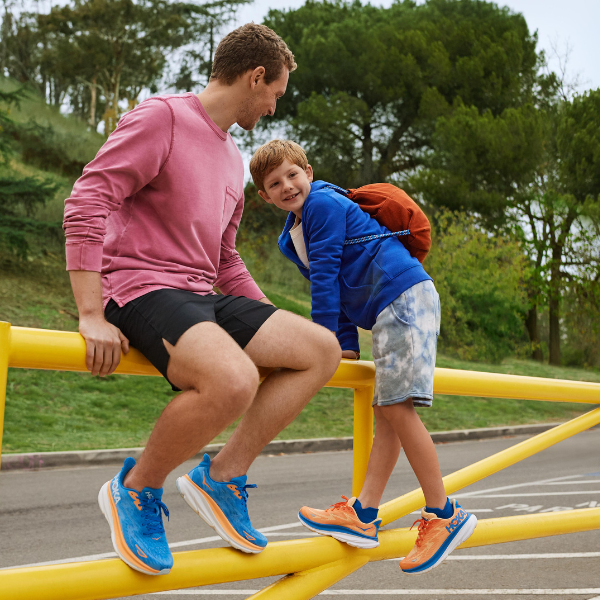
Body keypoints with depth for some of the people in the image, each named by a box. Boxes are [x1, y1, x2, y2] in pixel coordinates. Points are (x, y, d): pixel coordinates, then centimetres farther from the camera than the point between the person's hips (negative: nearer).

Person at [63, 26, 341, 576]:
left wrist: (275, 330, 21)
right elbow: (86, 203, -14)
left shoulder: (232, 160, 22)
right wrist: (92, 316, -22)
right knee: (233, 380, -35)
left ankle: (222, 475, -1)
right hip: (143, 289, -9)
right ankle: (136, 489, -9)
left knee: (323, 350, -2)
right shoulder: (162, 117, -5)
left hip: (203, 298, 9)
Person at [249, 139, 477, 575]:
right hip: (385, 312, 10)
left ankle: (444, 516, -10)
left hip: (405, 296, -10)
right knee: (386, 411, 7)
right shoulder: (291, 240, 20)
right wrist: (347, 344, 15)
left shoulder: (324, 203, -8)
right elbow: (332, 284, 24)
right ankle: (363, 515, 8)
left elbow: (325, 276, -12)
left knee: (396, 405, -16)